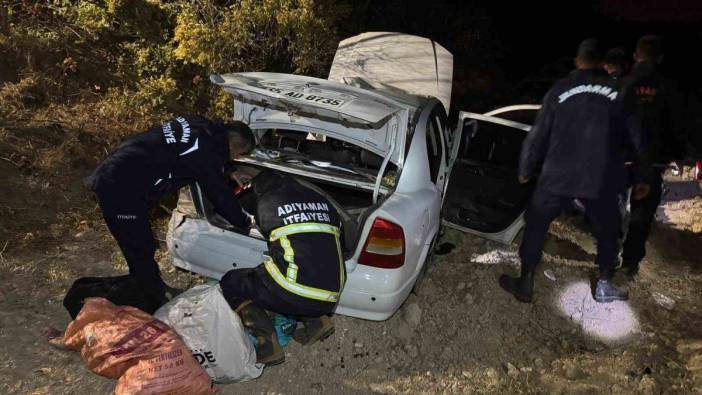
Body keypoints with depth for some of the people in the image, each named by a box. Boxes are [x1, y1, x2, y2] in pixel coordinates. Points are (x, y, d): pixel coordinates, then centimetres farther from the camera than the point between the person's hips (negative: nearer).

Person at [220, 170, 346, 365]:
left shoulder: (265, 204, 3)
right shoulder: (322, 200, 14)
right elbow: (338, 242, 19)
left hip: (293, 294, -6)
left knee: (231, 284, 16)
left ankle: (269, 344, -1)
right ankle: (316, 320, 12)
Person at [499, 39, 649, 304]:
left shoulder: (559, 90, 1)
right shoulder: (619, 92, 3)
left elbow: (538, 135, 3)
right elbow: (637, 138, 6)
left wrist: (525, 170, 14)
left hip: (558, 176, -1)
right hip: (602, 180, 1)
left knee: (535, 226, 13)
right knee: (607, 231, 23)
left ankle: (525, 284, 16)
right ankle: (604, 285, 28)